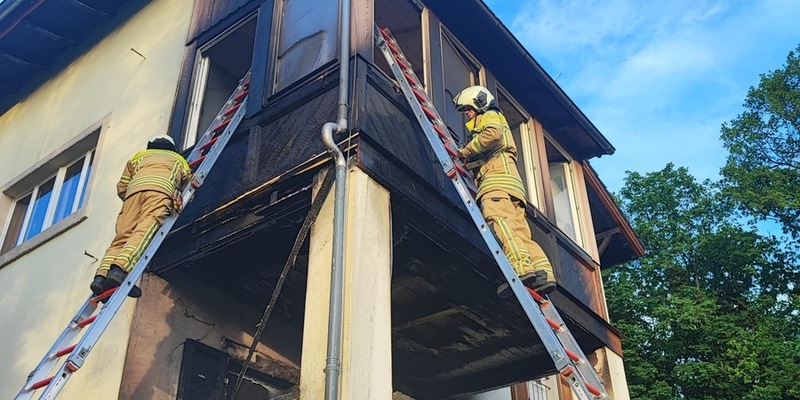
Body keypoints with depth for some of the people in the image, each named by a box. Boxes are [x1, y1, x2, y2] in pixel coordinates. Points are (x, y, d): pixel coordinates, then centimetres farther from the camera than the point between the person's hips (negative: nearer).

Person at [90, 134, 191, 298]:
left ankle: (102, 275, -30)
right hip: (161, 188, -2)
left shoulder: (139, 156, 41)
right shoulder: (179, 160, 42)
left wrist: (130, 202, 48)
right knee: (145, 229, -23)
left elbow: (121, 188, 32)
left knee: (122, 236, -6)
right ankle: (120, 268, -47)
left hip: (135, 187, 2)